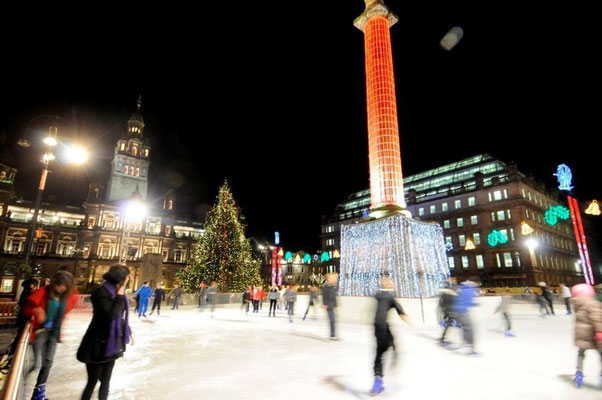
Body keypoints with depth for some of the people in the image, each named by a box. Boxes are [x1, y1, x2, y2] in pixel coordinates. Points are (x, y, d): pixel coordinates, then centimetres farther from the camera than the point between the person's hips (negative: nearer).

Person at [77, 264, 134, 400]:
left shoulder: (117, 291, 3)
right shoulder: (102, 292, -20)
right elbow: (111, 314, -31)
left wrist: (128, 332, 19)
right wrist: (120, 294, -27)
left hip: (112, 343, 7)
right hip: (99, 344, -7)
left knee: (106, 380, 19)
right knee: (93, 381, 5)